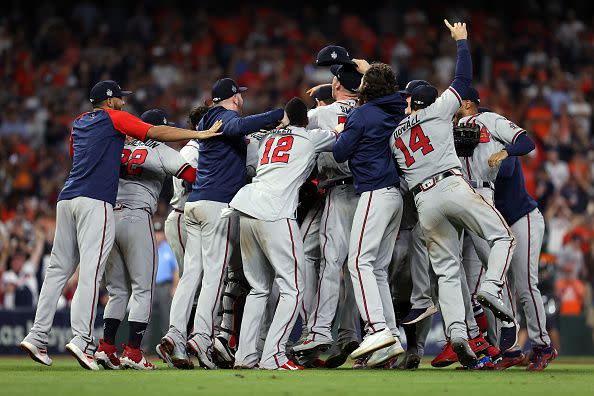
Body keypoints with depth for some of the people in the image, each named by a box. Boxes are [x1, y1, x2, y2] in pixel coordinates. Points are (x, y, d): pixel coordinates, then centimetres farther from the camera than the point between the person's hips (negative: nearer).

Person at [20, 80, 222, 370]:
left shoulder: (78, 124, 24)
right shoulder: (114, 118, 4)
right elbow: (156, 133, -3)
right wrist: (199, 134, -2)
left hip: (67, 199, 7)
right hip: (95, 201, -7)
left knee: (59, 268, 9)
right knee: (91, 270, -13)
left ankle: (37, 336, 5)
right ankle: (82, 339, -22)